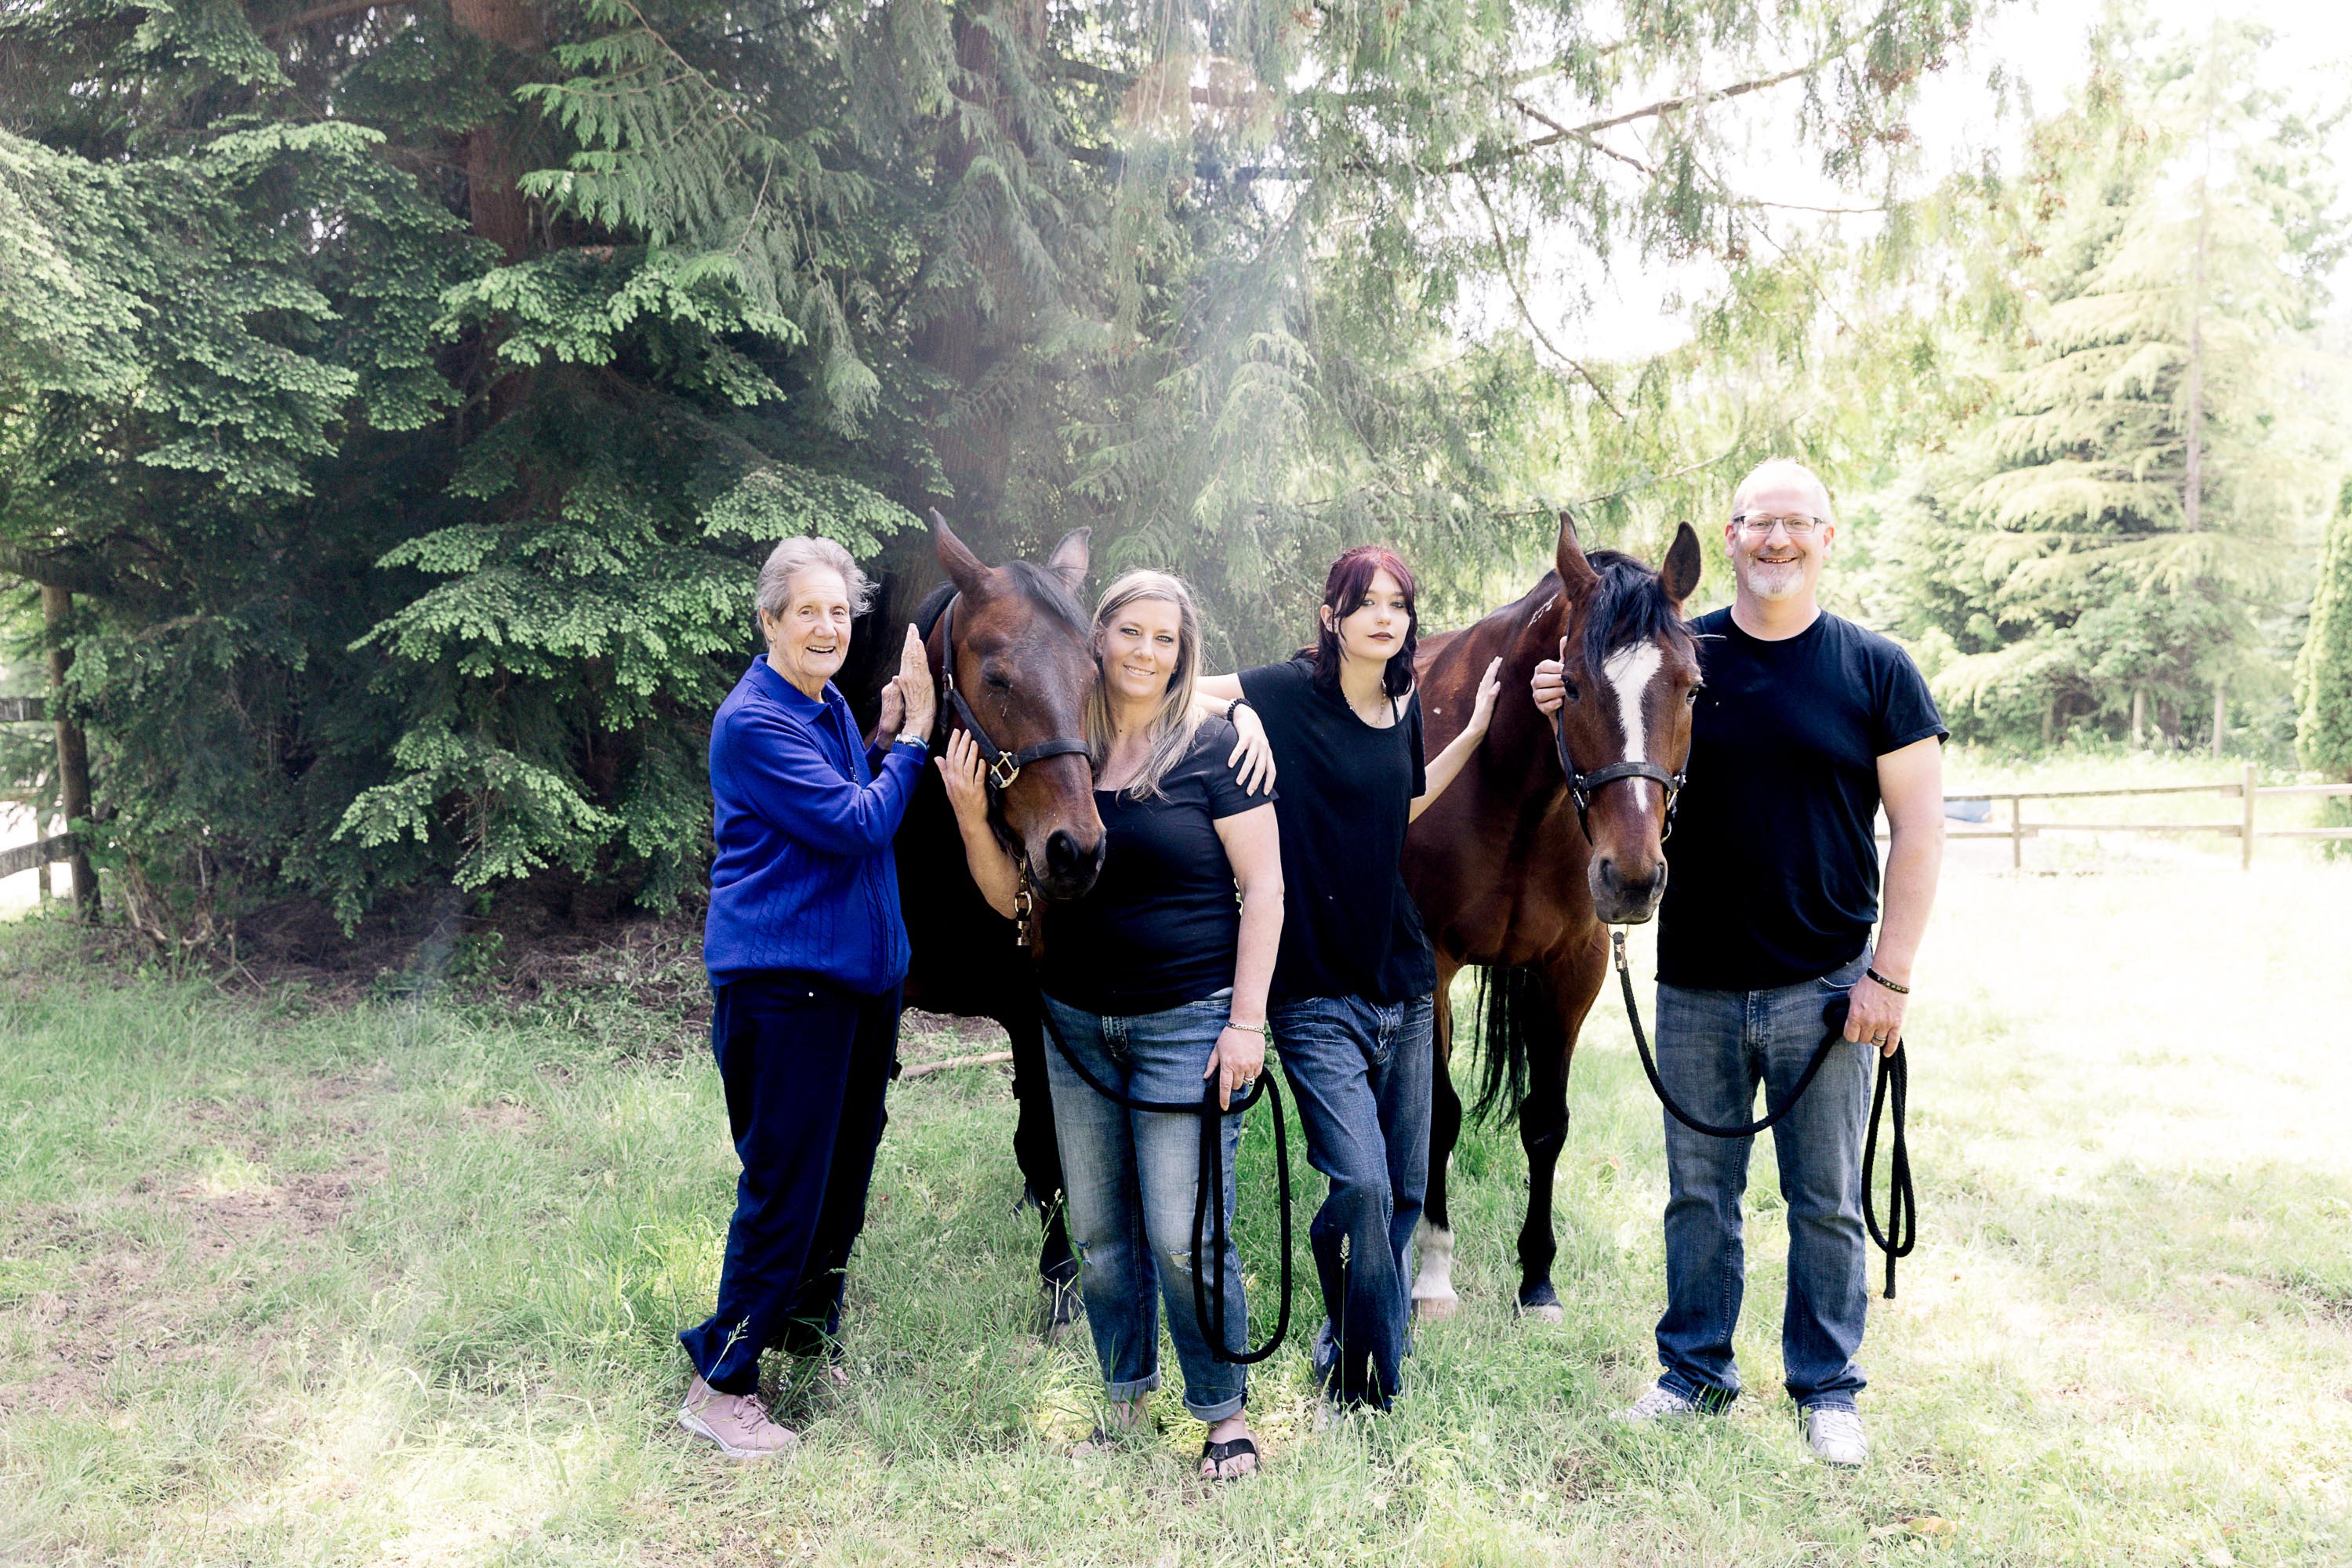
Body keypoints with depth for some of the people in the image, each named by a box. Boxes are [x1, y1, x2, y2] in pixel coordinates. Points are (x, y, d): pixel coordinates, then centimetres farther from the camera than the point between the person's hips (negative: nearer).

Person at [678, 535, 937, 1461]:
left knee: (844, 1176, 17)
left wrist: (888, 737, 5)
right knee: (784, 1190, -3)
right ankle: (721, 1384, 11)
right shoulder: (754, 723, -14)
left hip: (861, 973, 9)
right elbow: (857, 828, -18)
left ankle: (810, 1335, 36)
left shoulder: (831, 710, 13)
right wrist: (909, 737, -10)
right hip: (783, 982, -9)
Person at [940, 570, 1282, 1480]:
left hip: (1186, 1023, -5)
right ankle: (1125, 1403, 34)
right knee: (1098, 1236, 15)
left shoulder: (1213, 749, -7)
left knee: (1183, 1238, -2)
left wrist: (1247, 1019, -13)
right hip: (1075, 1024, 5)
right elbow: (1013, 898, 7)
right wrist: (972, 818, -10)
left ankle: (1224, 1412, 20)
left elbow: (1263, 885, -8)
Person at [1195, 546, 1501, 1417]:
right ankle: (1362, 1379, 9)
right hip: (1316, 992, -6)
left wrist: (1477, 729, 17)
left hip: (1403, 984, 6)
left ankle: (1349, 1338, 35)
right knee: (1363, 1188, -14)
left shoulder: (1405, 703, 8)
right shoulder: (1289, 691, -9)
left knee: (1407, 1192, 12)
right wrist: (1239, 713, -24)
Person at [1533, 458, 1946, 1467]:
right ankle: (1695, 1372, 30)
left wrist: (1890, 974, -9)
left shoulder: (1876, 670, -2)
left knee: (1826, 1202, 11)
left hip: (1826, 985, -1)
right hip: (1696, 984, 2)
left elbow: (1919, 828, -3)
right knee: (1698, 1194, 14)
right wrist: (1565, 717, -12)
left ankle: (1828, 1389, 28)